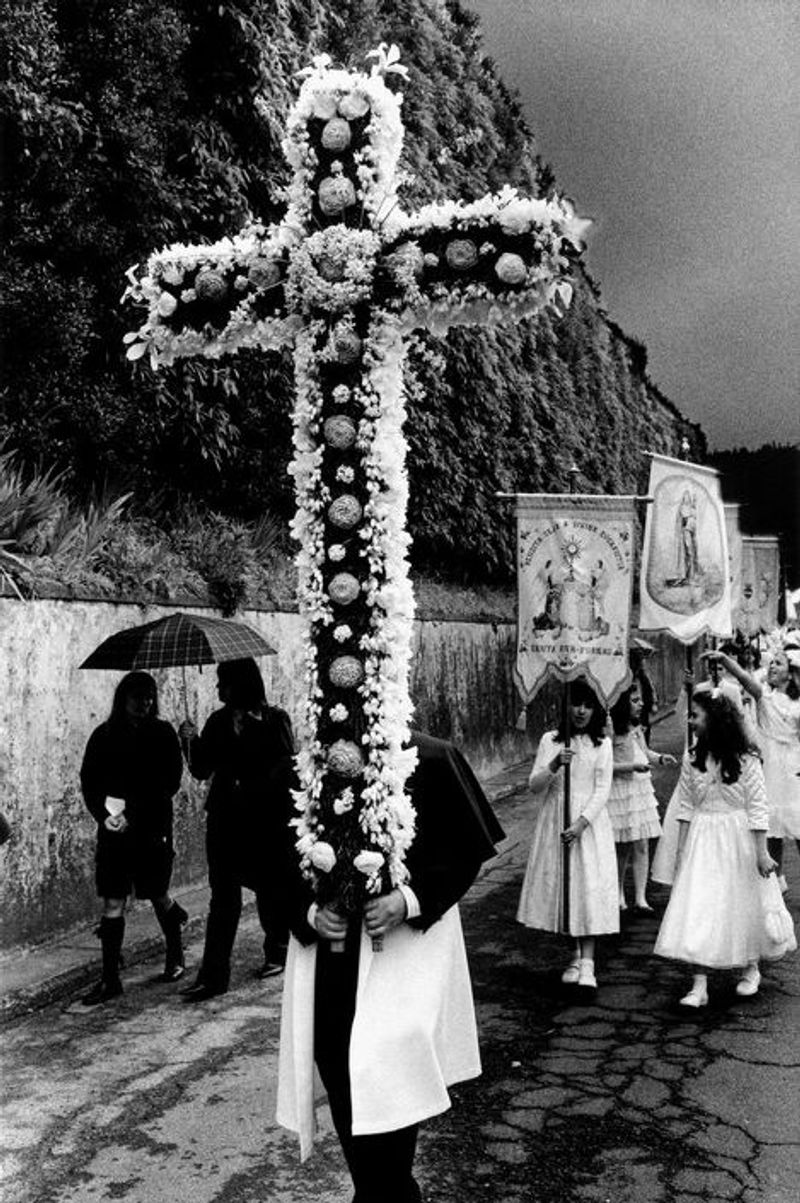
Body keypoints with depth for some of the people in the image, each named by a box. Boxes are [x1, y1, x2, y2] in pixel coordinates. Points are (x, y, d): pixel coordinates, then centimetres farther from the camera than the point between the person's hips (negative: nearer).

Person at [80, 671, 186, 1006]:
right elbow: (88, 781, 3)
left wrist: (132, 812, -17)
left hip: (152, 828, -1)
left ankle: (175, 954, 37)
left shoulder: (163, 734, -3)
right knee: (112, 904, 1)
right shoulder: (104, 735, 2)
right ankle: (110, 979, 8)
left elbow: (171, 783, -8)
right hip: (113, 829, 1)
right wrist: (103, 815, -14)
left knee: (159, 896, 12)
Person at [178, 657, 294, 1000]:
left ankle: (277, 952, 31)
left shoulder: (274, 720, -5)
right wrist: (191, 741, -3)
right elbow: (201, 770, 8)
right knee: (223, 893, 0)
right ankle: (212, 975, 0)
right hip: (226, 817, 3)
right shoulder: (219, 721, 9)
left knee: (270, 887, 8)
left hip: (267, 818, -3)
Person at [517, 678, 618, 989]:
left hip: (589, 822, -1)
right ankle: (576, 954, 18)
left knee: (589, 887, -7)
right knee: (561, 884, 4)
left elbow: (602, 789, -4)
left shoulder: (602, 743, 1)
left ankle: (587, 962, -6)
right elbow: (534, 785, 0)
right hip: (554, 822, 2)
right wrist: (554, 766, -19)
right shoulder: (550, 741, 4)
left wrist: (581, 823, -16)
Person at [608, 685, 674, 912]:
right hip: (619, 790, -7)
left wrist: (659, 758, 7)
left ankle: (640, 897, 6)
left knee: (642, 845, 3)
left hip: (641, 788, 7)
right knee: (623, 847, 5)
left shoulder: (636, 727, 10)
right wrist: (632, 767, -23)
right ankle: (618, 894, 23)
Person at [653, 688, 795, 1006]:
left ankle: (751, 970, 37)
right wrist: (681, 849, 3)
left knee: (744, 904, 12)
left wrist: (761, 852, -9)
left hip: (738, 840, -2)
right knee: (697, 910, -6)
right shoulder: (691, 760, 1)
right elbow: (686, 807, 5)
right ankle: (699, 986, -3)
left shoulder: (746, 760, -10)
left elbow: (757, 808, -8)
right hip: (701, 840, 3)